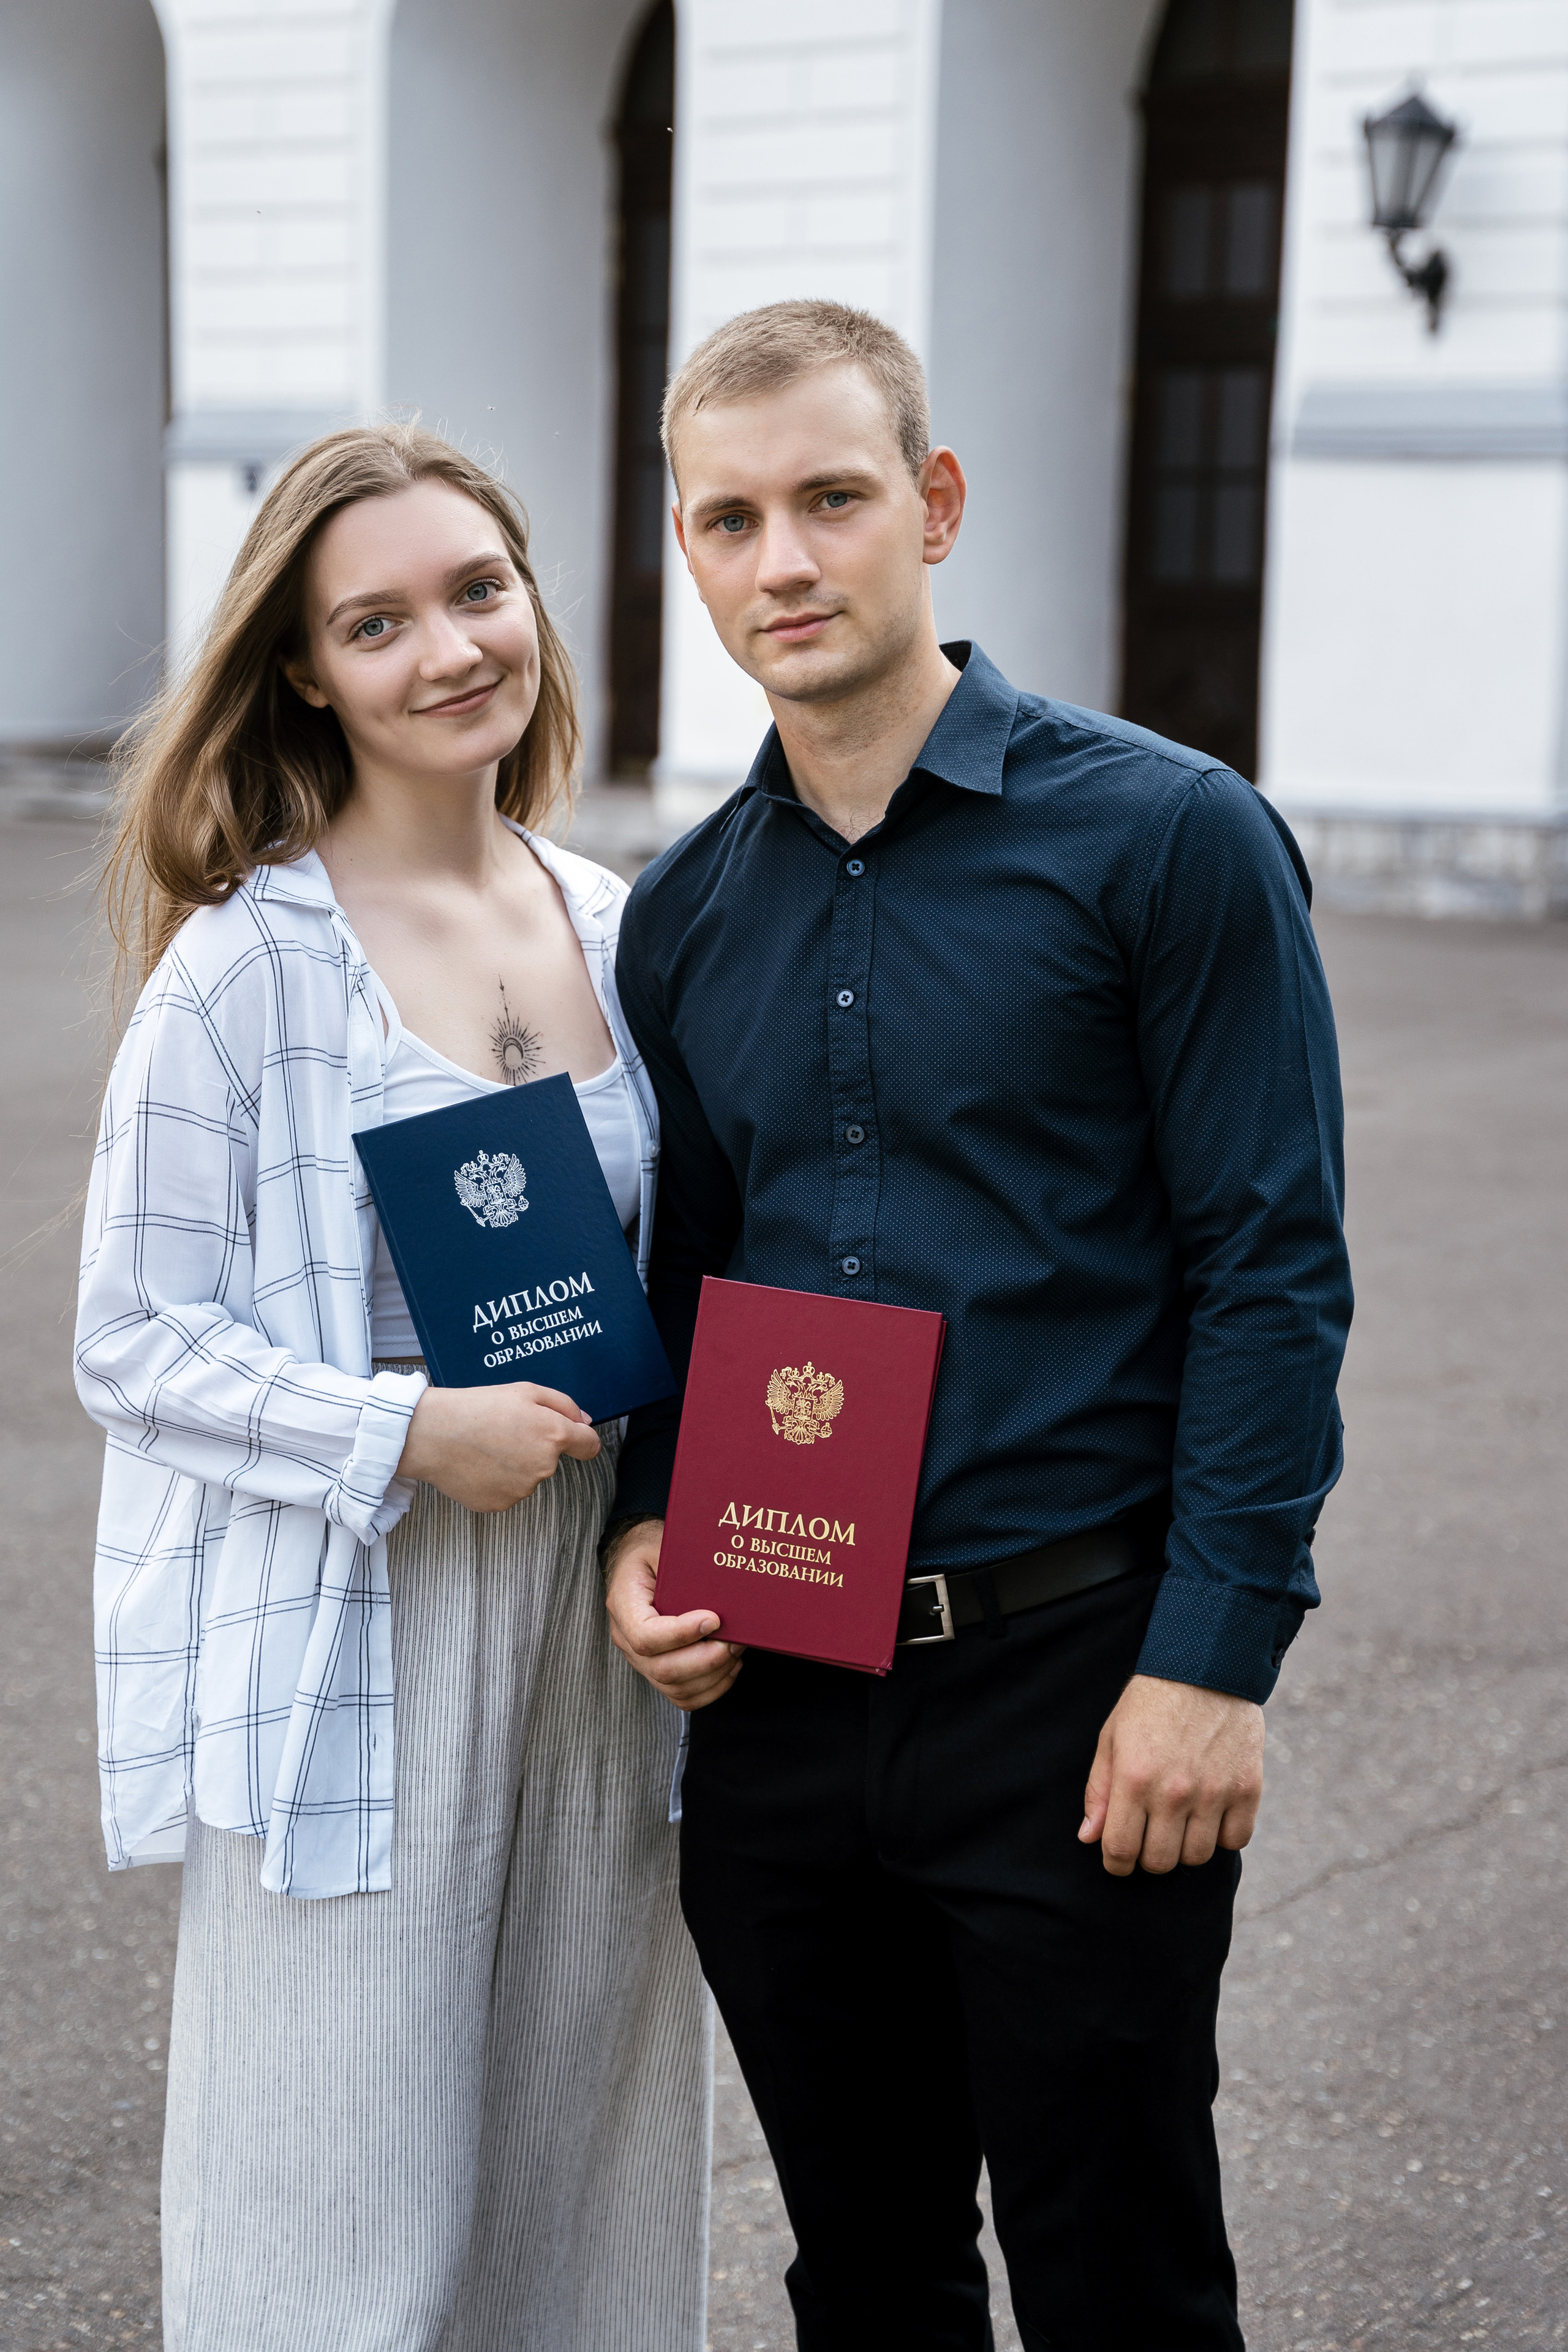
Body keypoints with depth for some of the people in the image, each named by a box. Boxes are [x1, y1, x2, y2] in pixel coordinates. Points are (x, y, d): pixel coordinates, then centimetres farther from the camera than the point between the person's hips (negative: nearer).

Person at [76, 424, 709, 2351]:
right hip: (352, 1648, -5)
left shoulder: (617, 930, 7)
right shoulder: (246, 964, -10)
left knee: (587, 2182, 14)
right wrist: (408, 1435, -20)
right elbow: (132, 1344, -8)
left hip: (598, 1635, 5)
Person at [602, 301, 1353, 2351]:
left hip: (1068, 1684, -5)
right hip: (772, 1702, 5)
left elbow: (1271, 1274, -10)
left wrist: (1213, 1660, -14)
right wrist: (649, 1531, 0)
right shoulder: (683, 915, 9)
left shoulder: (1170, 838, -8)